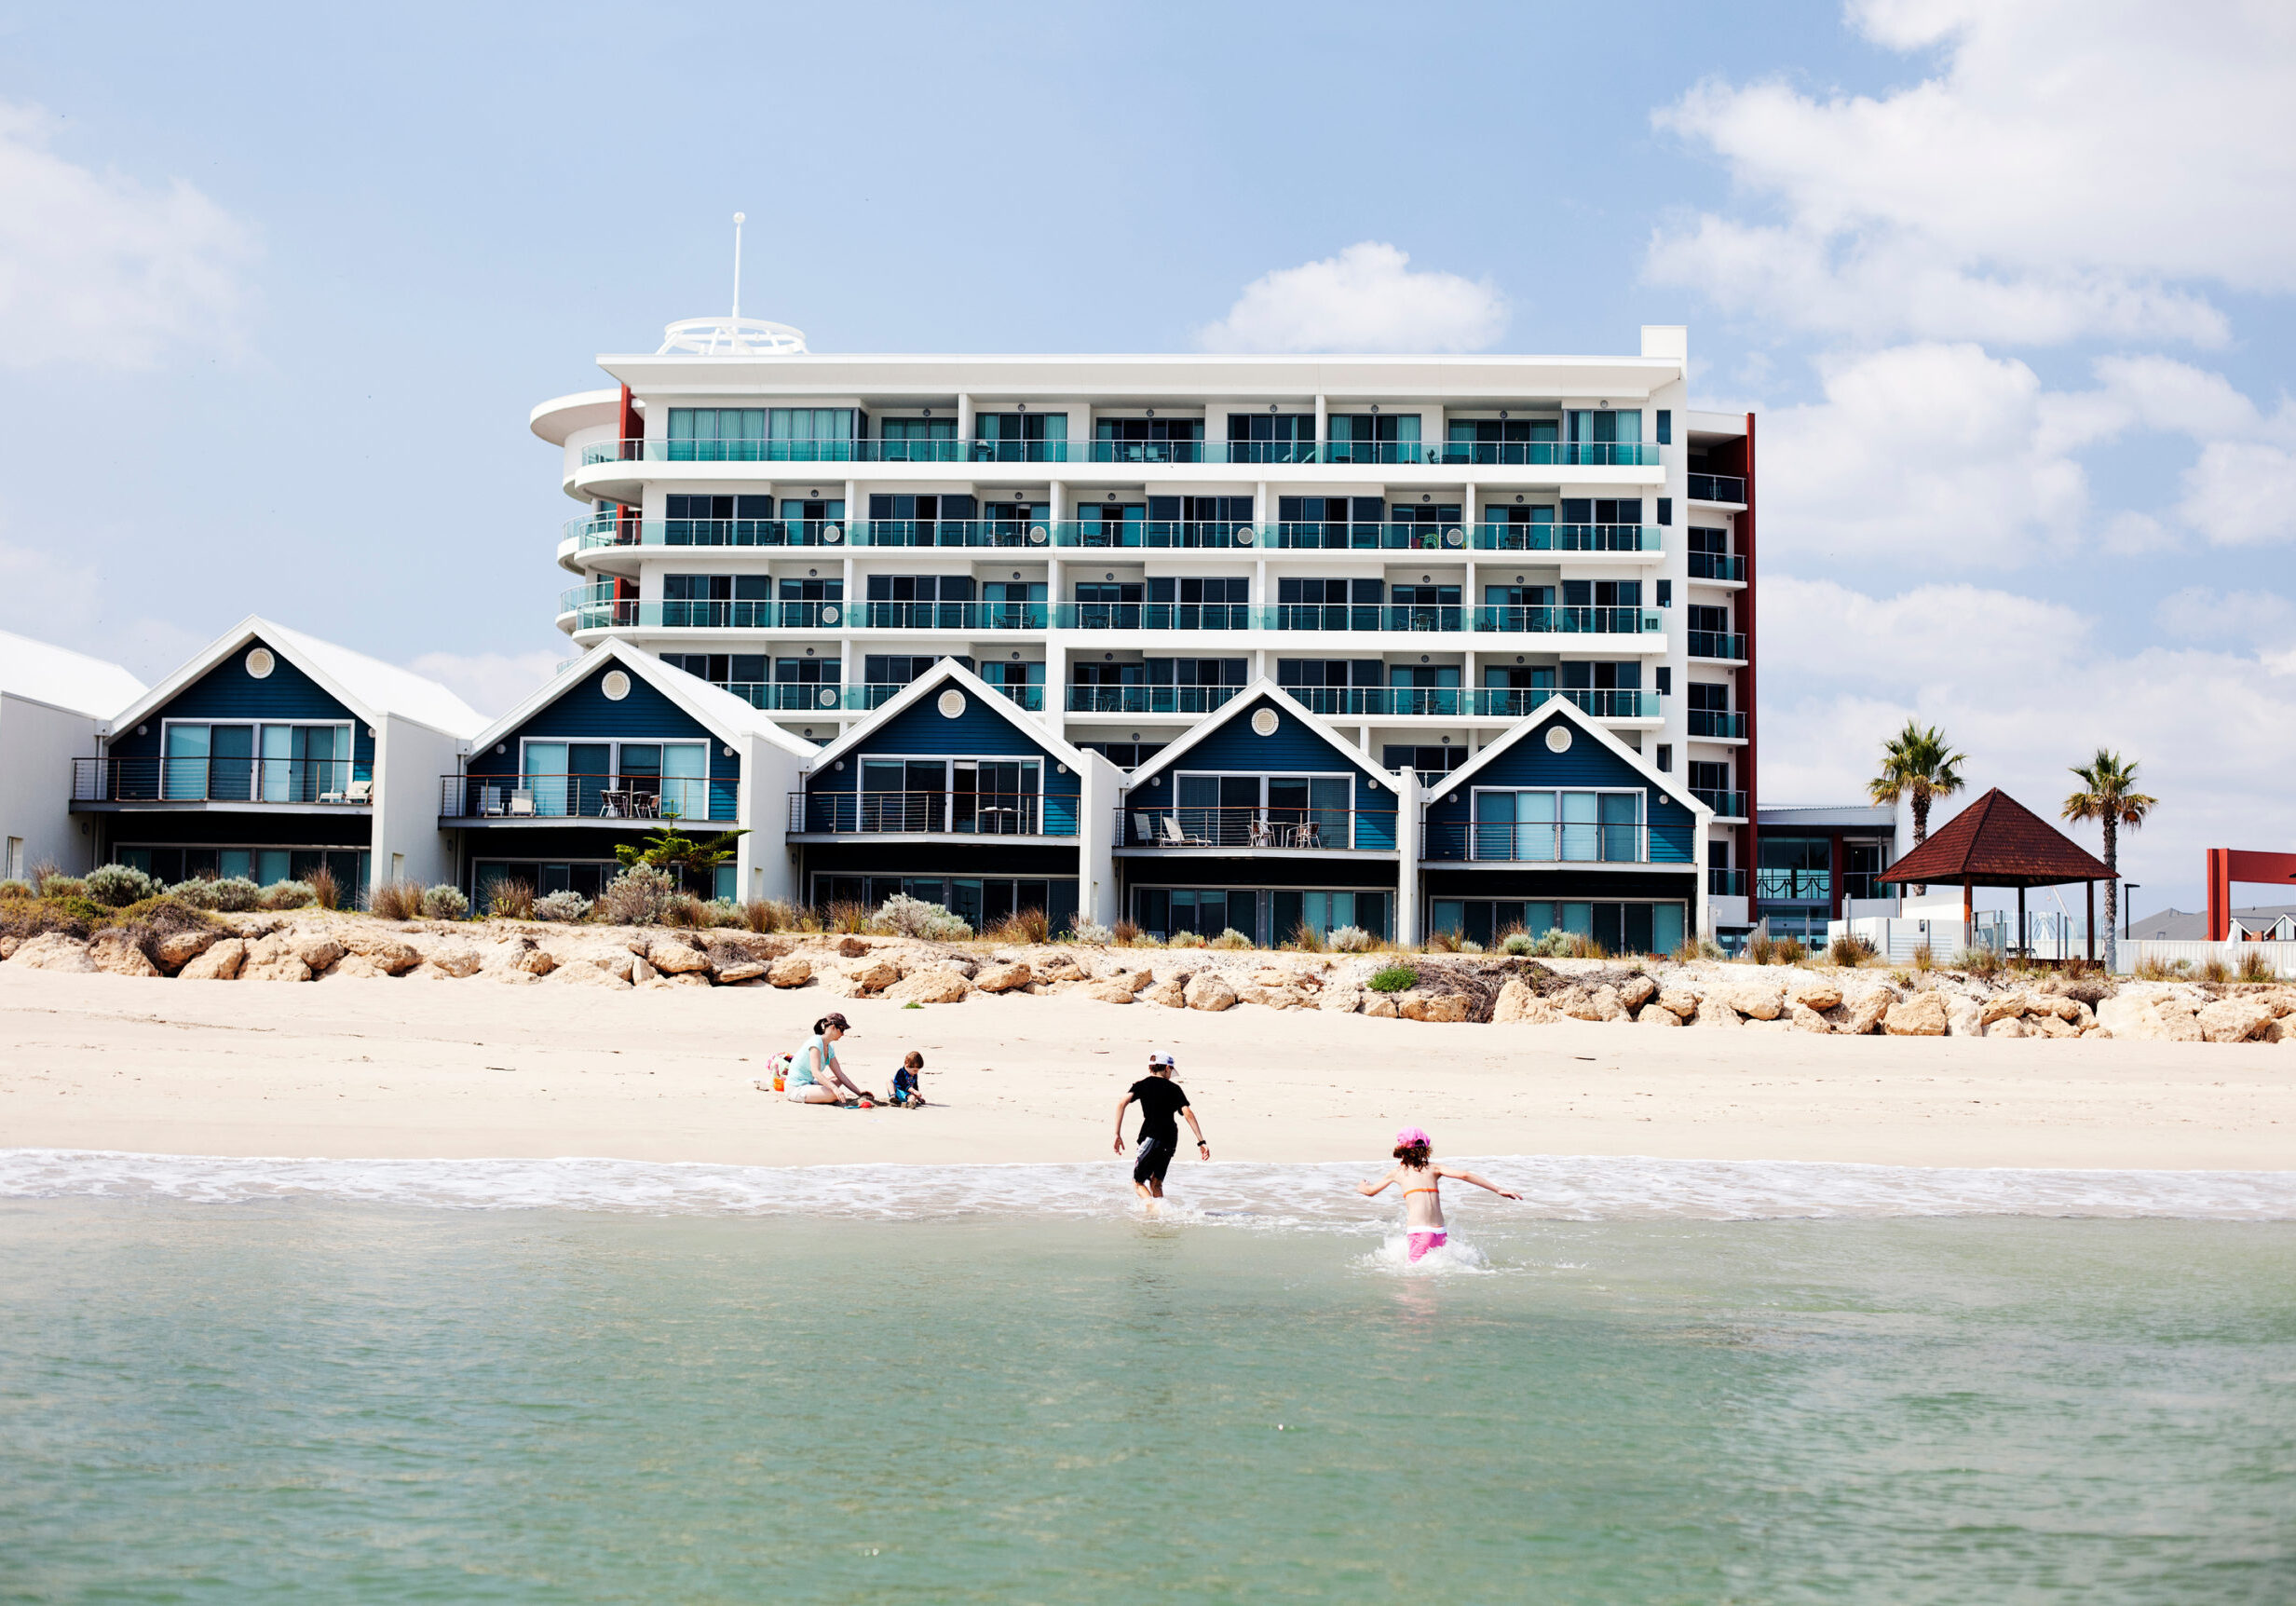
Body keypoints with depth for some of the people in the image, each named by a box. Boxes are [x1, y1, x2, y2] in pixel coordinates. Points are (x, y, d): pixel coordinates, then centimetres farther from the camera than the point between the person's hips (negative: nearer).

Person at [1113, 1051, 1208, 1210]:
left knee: (1138, 1182, 5)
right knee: (1156, 1183, 16)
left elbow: (1121, 1103, -6)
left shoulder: (1142, 1084, 8)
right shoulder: (1174, 1088, 12)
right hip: (1170, 1141, 3)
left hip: (1151, 1138, -3)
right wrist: (1201, 1142, -2)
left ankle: (1153, 1206, -21)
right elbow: (1188, 1113, 0)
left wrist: (1117, 1134, -4)